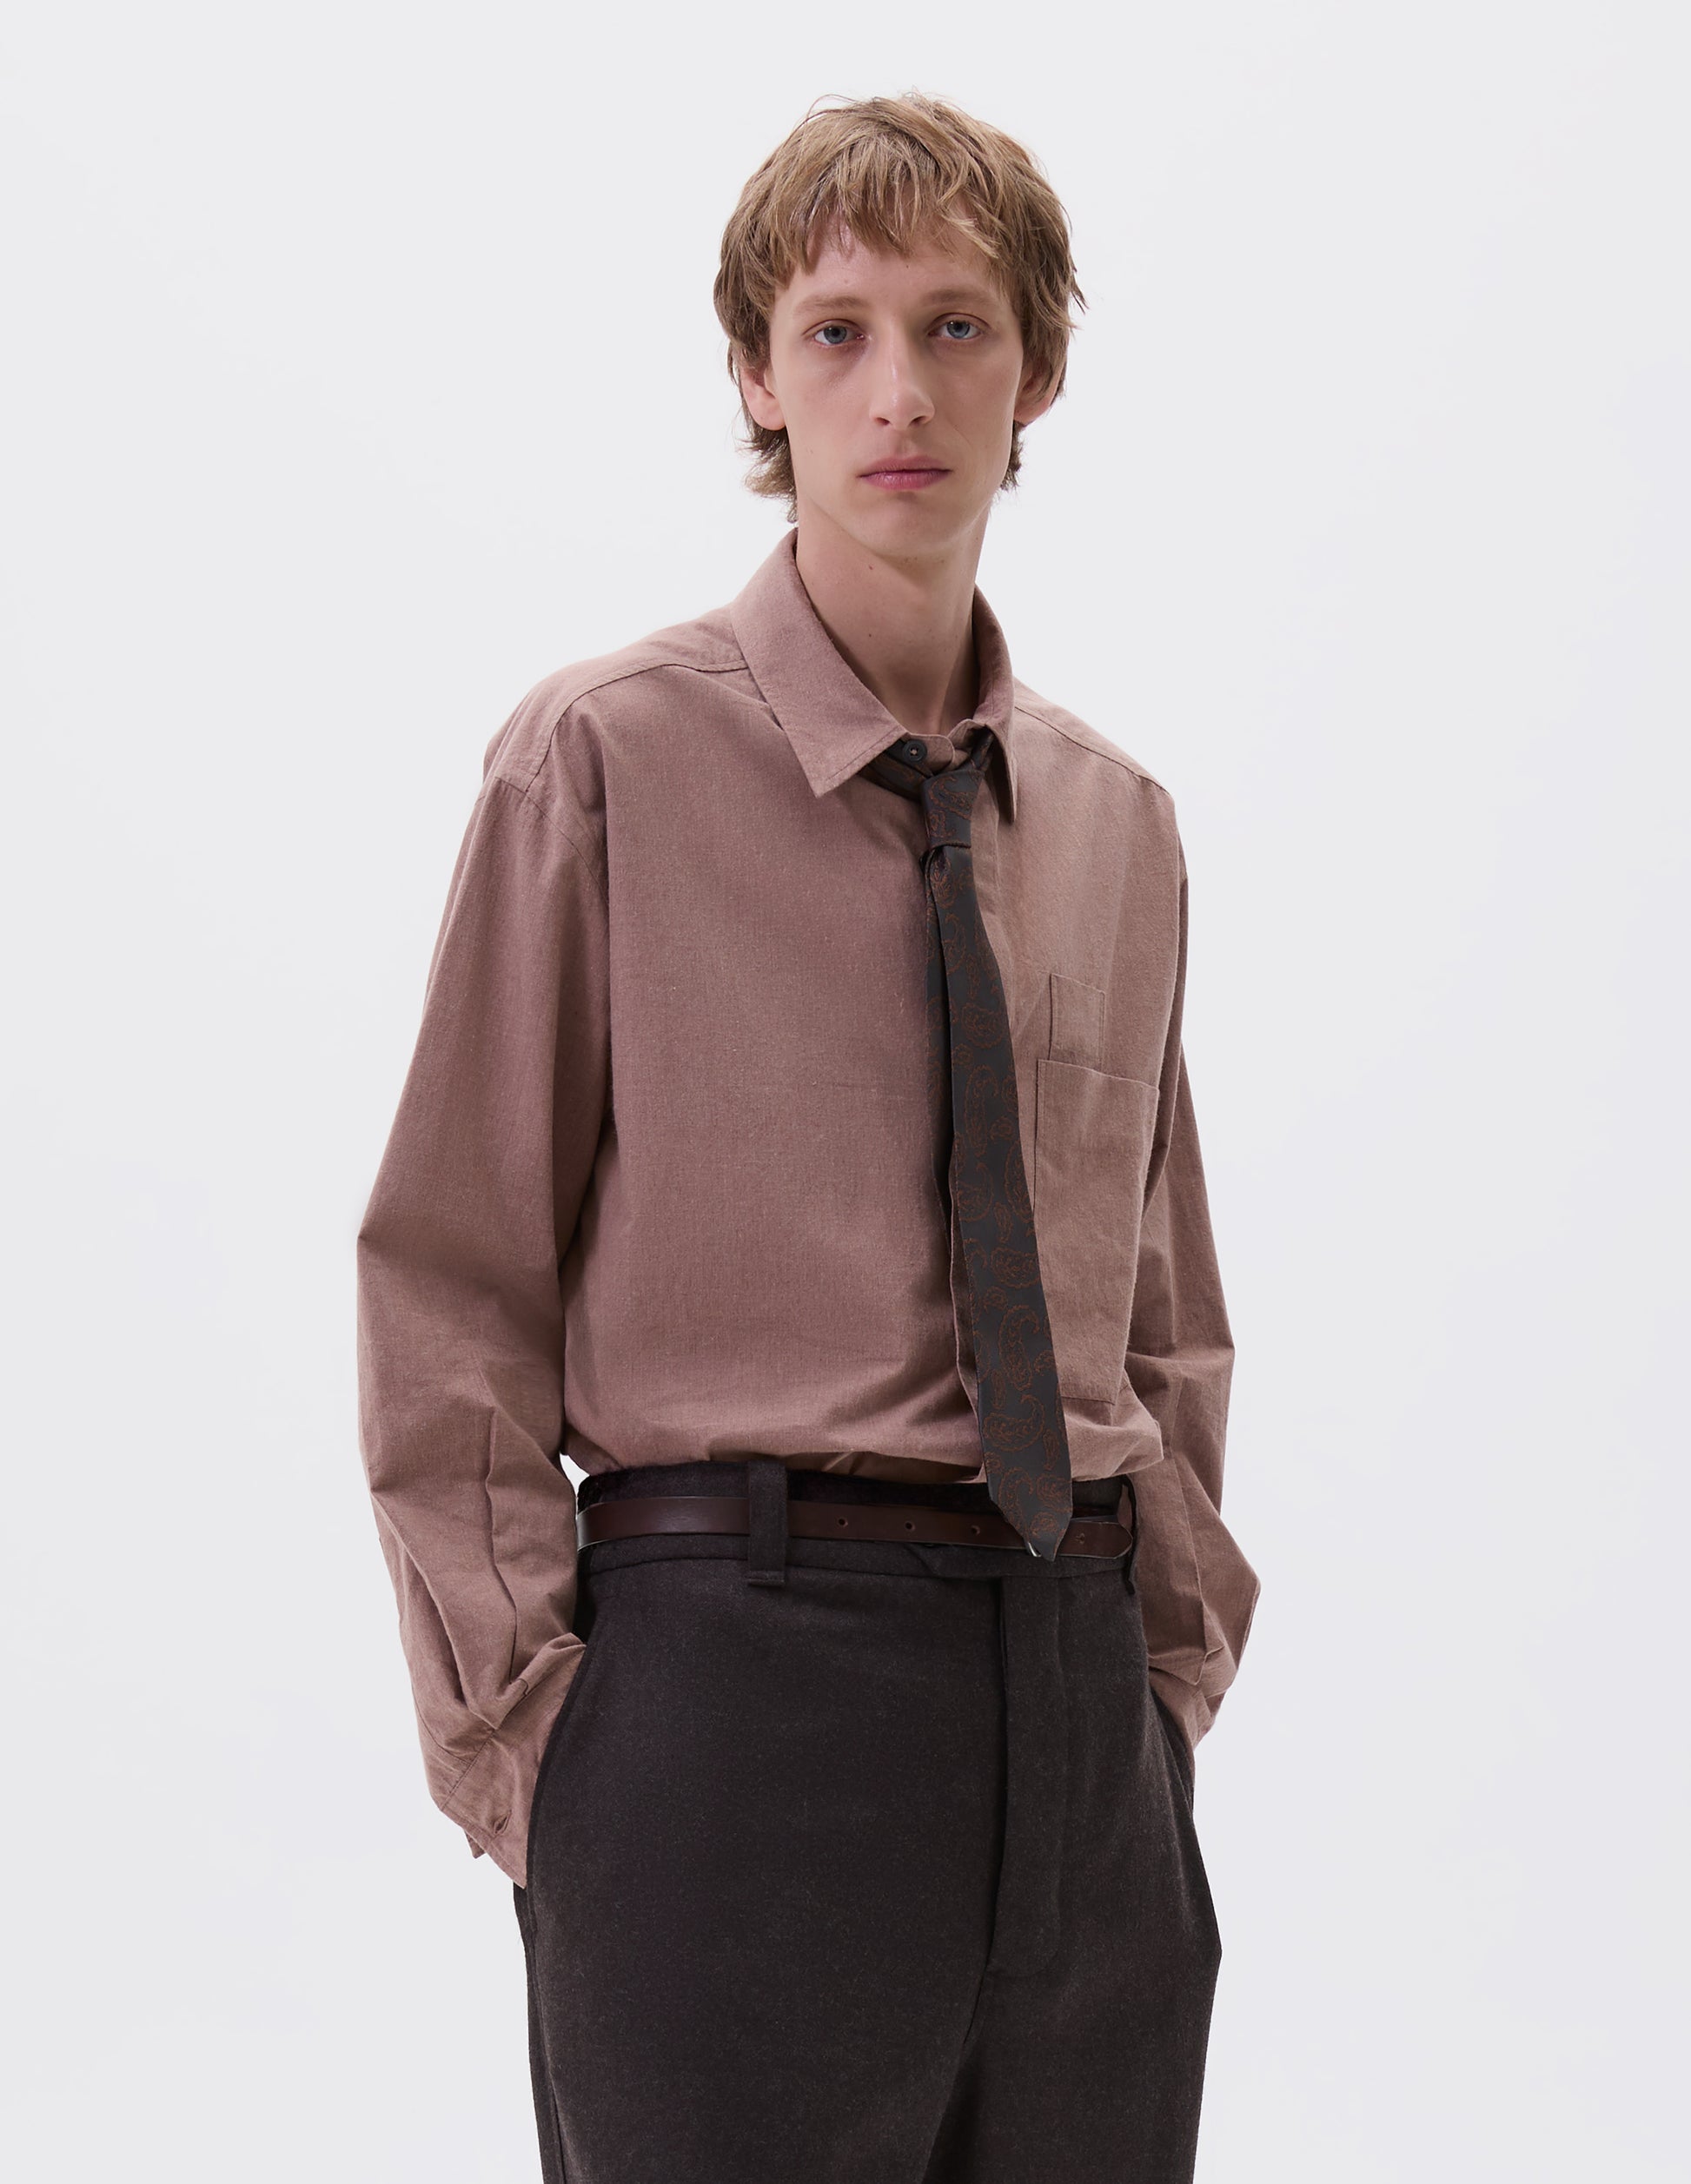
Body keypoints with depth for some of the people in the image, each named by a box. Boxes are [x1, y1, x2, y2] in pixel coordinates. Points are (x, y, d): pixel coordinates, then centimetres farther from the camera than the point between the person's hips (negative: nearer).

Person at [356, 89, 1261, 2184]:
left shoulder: (1119, 824, 12)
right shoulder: (607, 759, -3)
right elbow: (446, 1285, -3)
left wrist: (1176, 1654, 10)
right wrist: (523, 1727, -7)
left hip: (1085, 1705, 5)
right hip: (737, 1672, -4)